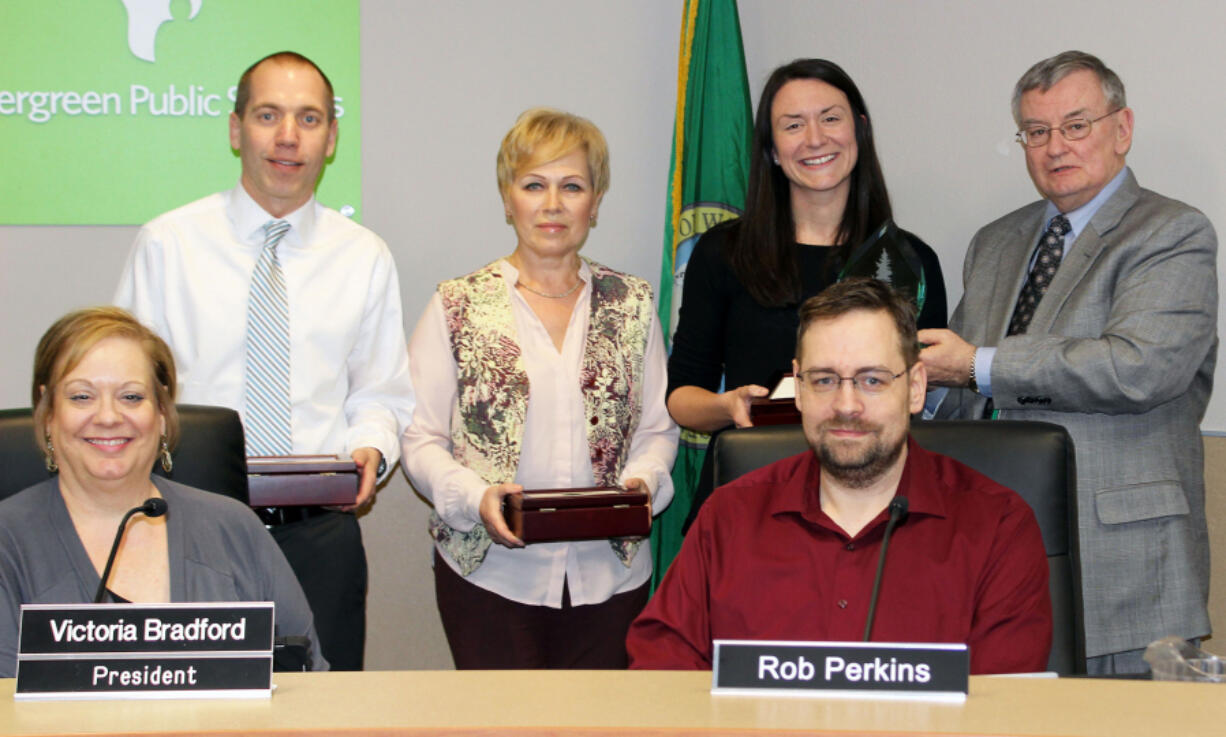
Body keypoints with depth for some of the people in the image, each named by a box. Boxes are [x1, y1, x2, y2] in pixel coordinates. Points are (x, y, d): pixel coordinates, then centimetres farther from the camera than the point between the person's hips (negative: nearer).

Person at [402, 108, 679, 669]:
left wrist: (642, 481, -8)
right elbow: (421, 439, 0)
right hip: (490, 573, -2)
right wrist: (476, 497, -17)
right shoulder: (458, 307, 2)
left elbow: (658, 427, 12)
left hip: (610, 574, 2)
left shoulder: (632, 305, 10)